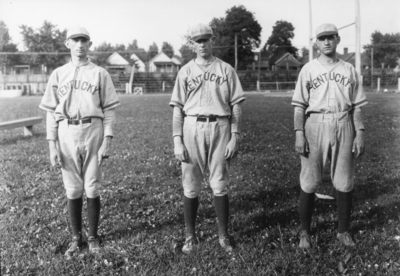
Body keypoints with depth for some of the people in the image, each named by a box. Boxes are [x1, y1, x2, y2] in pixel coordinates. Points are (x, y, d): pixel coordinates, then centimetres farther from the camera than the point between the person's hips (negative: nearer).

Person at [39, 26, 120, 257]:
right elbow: (51, 112, 7)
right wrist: (52, 145, -1)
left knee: (92, 187, 2)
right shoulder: (58, 74, 9)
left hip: (93, 131, -1)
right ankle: (76, 237, 20)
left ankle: (93, 236, 17)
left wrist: (107, 140, -8)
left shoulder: (100, 73, 5)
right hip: (66, 133, 2)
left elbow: (109, 109, 1)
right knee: (73, 189, 7)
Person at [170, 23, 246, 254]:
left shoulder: (226, 70, 8)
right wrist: (177, 140, -3)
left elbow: (236, 106, 5)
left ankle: (224, 235, 15)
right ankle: (191, 236, 17)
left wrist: (235, 137, -5)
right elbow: (178, 108, 5)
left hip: (220, 127, -1)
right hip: (192, 128, 1)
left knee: (220, 185, 2)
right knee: (191, 185, 4)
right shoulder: (185, 71, 10)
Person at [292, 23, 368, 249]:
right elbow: (300, 105, 1)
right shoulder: (308, 69, 6)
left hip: (344, 126, 2)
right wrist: (299, 133, -9)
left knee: (345, 182, 5)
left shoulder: (349, 70, 11)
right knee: (309, 182, 0)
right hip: (315, 125, -1)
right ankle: (305, 232, 12)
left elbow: (357, 105, 8)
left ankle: (343, 231, 20)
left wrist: (360, 133, -1)